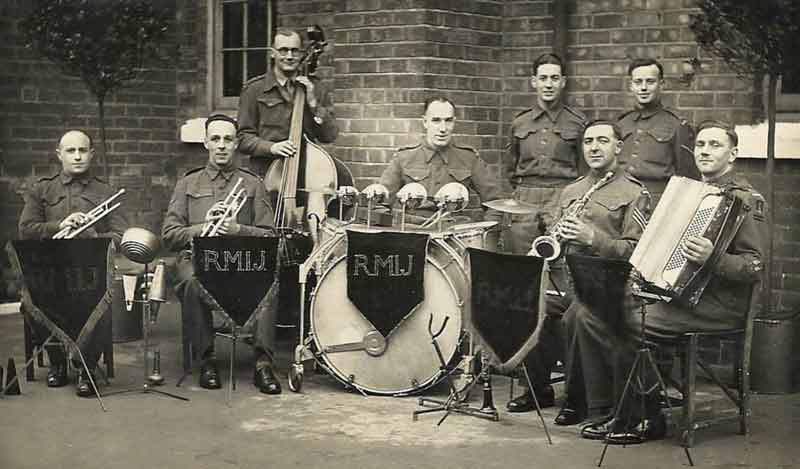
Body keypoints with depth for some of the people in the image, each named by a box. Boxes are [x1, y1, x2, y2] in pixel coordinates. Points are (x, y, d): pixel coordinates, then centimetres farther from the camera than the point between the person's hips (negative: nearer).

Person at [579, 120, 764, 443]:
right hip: (676, 291, 9)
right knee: (591, 313, -6)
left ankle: (648, 420, -6)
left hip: (716, 306, -8)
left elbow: (754, 267, -15)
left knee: (627, 323, -25)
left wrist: (712, 259, -32)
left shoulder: (745, 199, -8)